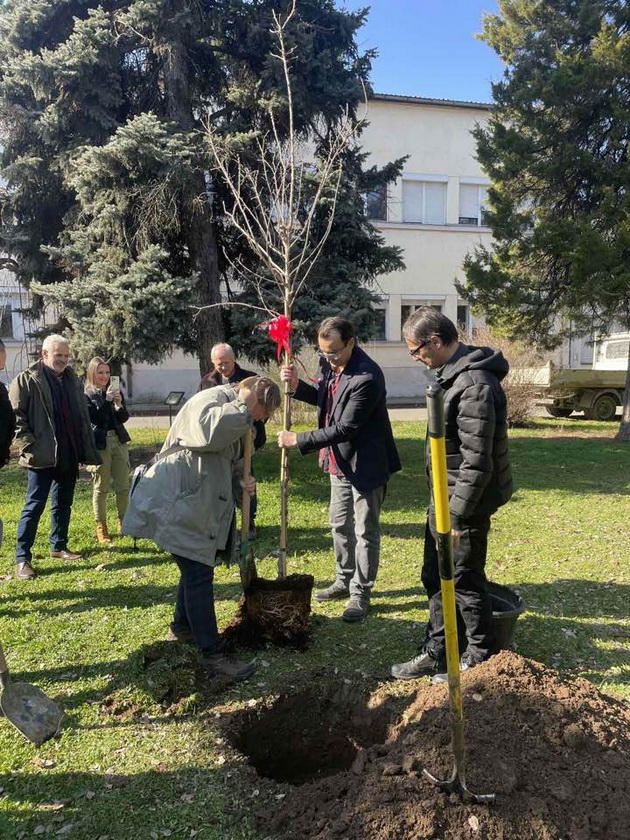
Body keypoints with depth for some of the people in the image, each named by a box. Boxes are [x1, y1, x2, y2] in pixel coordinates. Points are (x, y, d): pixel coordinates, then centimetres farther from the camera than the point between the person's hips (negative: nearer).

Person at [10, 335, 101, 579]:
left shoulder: (72, 379, 13)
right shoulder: (26, 380, -6)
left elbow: (83, 416, 16)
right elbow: (16, 416, -10)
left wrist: (87, 451, 10)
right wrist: (29, 446, -17)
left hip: (69, 456, 6)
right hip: (43, 457, -6)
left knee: (63, 504, 15)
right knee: (34, 505, -3)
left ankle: (59, 546, 29)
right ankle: (22, 558, 4)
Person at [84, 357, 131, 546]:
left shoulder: (115, 391, 10)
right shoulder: (86, 395, -3)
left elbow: (124, 418, 5)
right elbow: (94, 418, -14)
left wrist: (119, 404, -14)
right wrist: (107, 401, -22)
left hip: (119, 441, 4)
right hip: (99, 444, -4)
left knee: (123, 486, 4)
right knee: (100, 487, 2)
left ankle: (123, 522, 18)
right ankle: (101, 527, 11)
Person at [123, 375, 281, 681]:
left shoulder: (236, 418, 16)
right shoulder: (209, 400, -17)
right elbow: (208, 431, -41)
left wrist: (242, 481, 3)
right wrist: (243, 407, -26)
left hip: (200, 505, 11)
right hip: (177, 504, -11)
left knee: (197, 567, 21)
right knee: (199, 575, -8)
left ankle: (182, 627, 40)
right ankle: (213, 655, -2)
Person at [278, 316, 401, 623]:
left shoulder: (367, 378, -28)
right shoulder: (329, 363, -2)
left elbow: (345, 428, -28)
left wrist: (298, 440, -23)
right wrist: (297, 386, -5)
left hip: (366, 463, -8)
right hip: (339, 460, 9)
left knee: (365, 531, 5)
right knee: (339, 525, 19)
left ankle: (360, 593, 19)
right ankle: (344, 581, 36)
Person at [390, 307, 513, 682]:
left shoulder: (474, 386, -24)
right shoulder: (452, 374, 8)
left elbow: (477, 462, -26)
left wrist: (457, 516, -21)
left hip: (465, 504, -10)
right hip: (444, 499, 10)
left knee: (465, 581, 6)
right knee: (436, 578, 18)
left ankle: (481, 660, 27)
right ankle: (437, 654, 33)